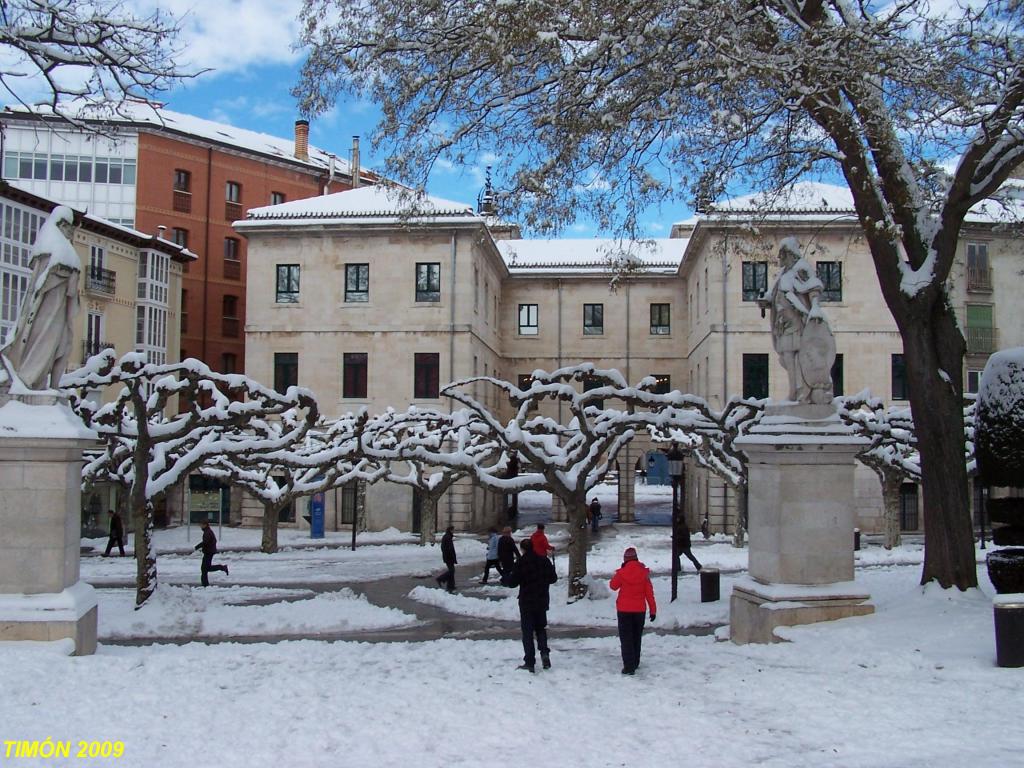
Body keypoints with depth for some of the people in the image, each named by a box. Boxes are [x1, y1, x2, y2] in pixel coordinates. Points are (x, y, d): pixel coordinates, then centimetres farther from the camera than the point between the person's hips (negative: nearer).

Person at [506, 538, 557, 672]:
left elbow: (513, 582, -14)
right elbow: (553, 578, 5)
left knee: (527, 631, 4)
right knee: (541, 627, 19)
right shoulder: (544, 561, -3)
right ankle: (544, 652, -3)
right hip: (542, 601, 4)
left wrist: (506, 577, 7)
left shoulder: (521, 563, -15)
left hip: (526, 602, -4)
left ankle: (530, 662, 2)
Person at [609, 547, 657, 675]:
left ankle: (629, 666, -8)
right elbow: (649, 592, -2)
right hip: (639, 610, 3)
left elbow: (613, 585, 5)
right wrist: (653, 610, 4)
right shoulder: (644, 572, -6)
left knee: (626, 638, 0)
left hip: (624, 610, -3)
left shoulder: (622, 573, -12)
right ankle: (635, 663, 28)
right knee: (637, 637, 18)